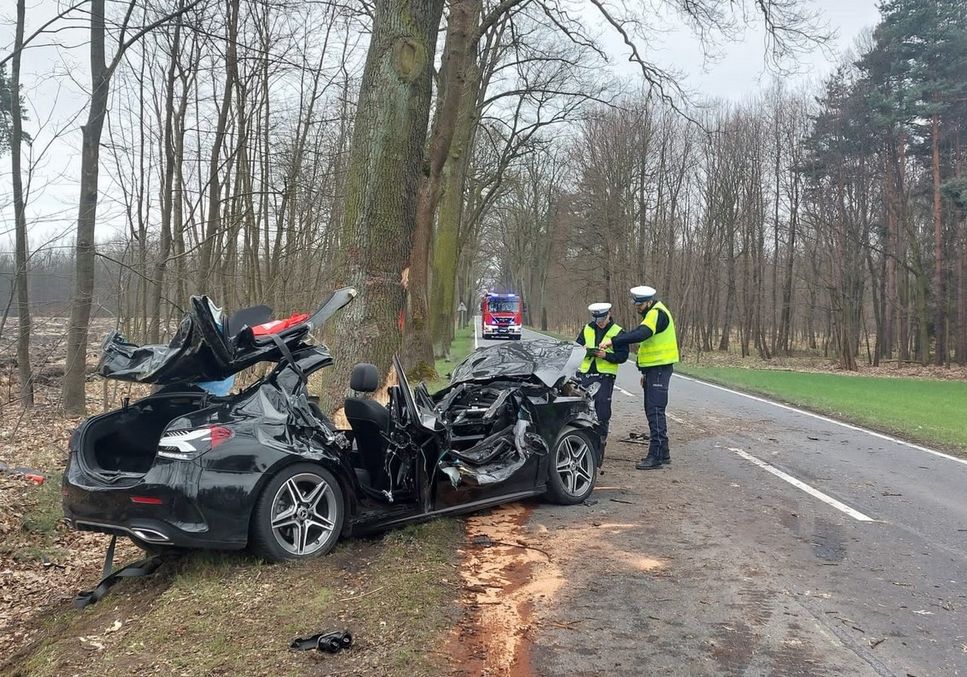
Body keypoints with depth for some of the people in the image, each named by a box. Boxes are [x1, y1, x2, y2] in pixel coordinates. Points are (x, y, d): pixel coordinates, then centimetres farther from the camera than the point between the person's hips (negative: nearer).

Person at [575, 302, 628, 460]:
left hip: (605, 377, -3)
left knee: (602, 412, -1)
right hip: (585, 374, 3)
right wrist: (585, 351, -8)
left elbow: (623, 356, -3)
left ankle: (600, 444, 10)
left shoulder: (617, 332, 0)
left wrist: (606, 355, -18)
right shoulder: (586, 329, 11)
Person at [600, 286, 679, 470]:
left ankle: (655, 456, -9)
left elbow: (640, 334, -32)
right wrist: (645, 372, 25)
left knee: (655, 411, -11)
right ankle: (663, 453, 21)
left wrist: (613, 341, -34)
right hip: (654, 368, 11)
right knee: (652, 411, 14)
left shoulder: (657, 314, -16)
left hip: (659, 369, -11)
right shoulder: (652, 314, 18)